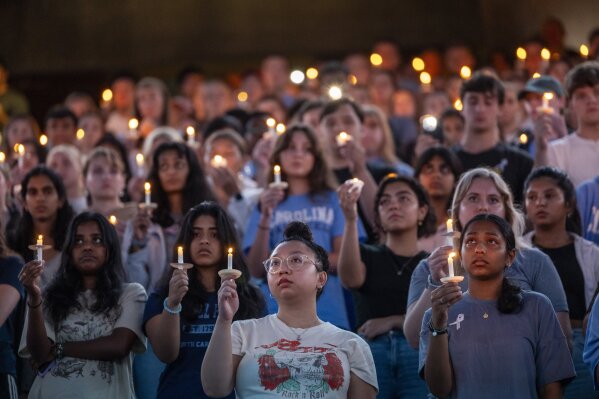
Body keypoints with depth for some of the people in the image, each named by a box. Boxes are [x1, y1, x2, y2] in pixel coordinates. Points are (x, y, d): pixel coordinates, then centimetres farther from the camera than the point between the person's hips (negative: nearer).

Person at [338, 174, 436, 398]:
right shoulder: (368, 255, 18)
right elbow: (351, 279, -7)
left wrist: (393, 320, -7)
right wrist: (351, 220, -19)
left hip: (419, 356, 0)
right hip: (370, 354, 0)